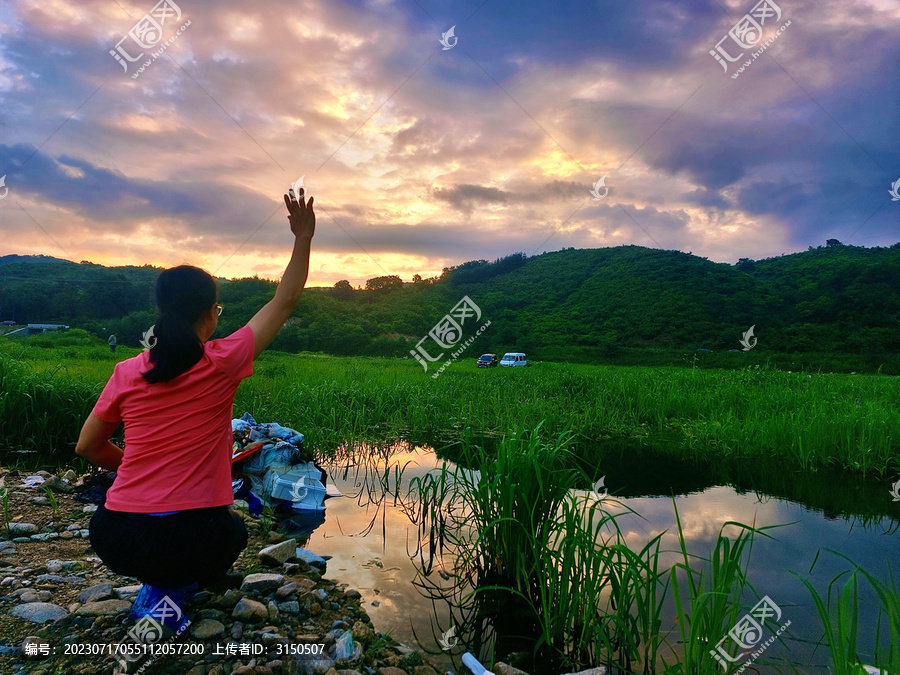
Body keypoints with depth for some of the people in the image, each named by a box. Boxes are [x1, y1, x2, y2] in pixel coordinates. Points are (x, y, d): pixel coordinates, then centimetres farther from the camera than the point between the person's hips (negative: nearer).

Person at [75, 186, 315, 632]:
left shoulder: (127, 373, 0)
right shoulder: (222, 364, -9)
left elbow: (87, 447, 12)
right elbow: (284, 302, 2)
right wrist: (303, 239, 6)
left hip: (114, 541, 4)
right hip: (192, 540, -4)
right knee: (232, 531, 33)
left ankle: (158, 585, 12)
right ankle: (171, 592, 5)